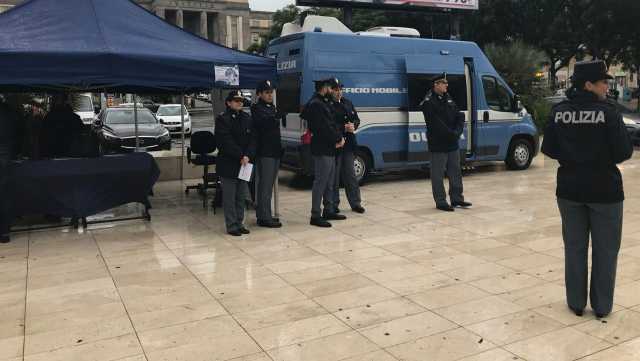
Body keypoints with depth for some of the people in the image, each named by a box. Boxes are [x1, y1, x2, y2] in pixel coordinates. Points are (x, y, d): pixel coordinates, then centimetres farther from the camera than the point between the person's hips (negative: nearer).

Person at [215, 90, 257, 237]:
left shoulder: (247, 118, 10)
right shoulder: (222, 119, -6)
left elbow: (252, 139, 2)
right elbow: (226, 142, -15)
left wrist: (248, 155, -13)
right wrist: (240, 156, -18)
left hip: (244, 163, 6)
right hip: (228, 164, -5)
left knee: (241, 197, 11)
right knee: (229, 197, 1)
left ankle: (239, 223, 20)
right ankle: (232, 226, 7)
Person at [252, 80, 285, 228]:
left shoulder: (272, 107, 18)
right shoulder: (257, 108, -7)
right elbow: (264, 122, -26)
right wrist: (278, 115, -40)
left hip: (275, 150, 8)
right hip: (264, 152, -8)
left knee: (268, 185, 12)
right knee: (265, 185, -8)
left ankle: (262, 214, 19)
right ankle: (264, 217, -5)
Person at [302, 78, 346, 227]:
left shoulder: (324, 103, 17)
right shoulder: (316, 104, -16)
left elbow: (331, 124, 16)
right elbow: (324, 128, -21)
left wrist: (338, 138, 0)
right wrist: (339, 139, -9)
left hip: (329, 149, 11)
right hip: (322, 150, -11)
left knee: (329, 182, 16)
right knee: (320, 182, -7)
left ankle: (328, 211, 26)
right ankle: (315, 216, -2)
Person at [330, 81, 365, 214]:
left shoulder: (348, 103, 10)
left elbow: (356, 119, 14)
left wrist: (353, 125, -8)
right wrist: (344, 128, -21)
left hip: (348, 144, 6)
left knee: (350, 174, 12)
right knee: (334, 176, 5)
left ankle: (355, 203, 19)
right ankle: (333, 205, 15)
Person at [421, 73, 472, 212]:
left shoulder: (448, 99, 12)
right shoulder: (428, 102, -12)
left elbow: (460, 116, 8)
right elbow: (436, 124, -20)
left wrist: (457, 131, -9)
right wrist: (452, 134, -18)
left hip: (453, 143, 8)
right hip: (438, 144, -8)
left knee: (455, 172, 14)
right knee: (438, 174, 0)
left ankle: (457, 199, 24)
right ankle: (440, 202, 8)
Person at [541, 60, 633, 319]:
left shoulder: (559, 112, -3)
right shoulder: (607, 112, -14)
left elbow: (548, 149, 1)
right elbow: (624, 152, -14)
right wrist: (604, 156, 7)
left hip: (569, 189, 4)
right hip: (604, 190, -3)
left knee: (574, 247, 14)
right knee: (605, 250, 11)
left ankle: (576, 303, 21)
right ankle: (602, 306, 18)